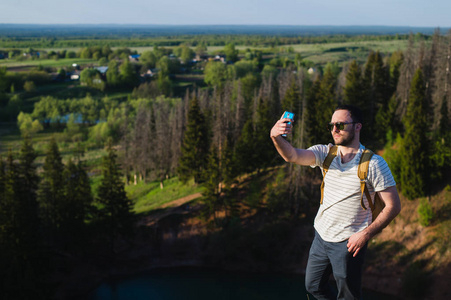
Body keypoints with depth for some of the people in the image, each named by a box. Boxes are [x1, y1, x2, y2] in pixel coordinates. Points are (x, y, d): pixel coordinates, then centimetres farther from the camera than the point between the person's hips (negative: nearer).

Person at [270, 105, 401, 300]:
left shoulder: (374, 164, -13)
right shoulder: (325, 154, -1)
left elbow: (393, 206, -12)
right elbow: (292, 156, -19)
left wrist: (366, 234, -19)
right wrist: (276, 137, -40)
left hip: (349, 242, -5)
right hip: (321, 235, 5)